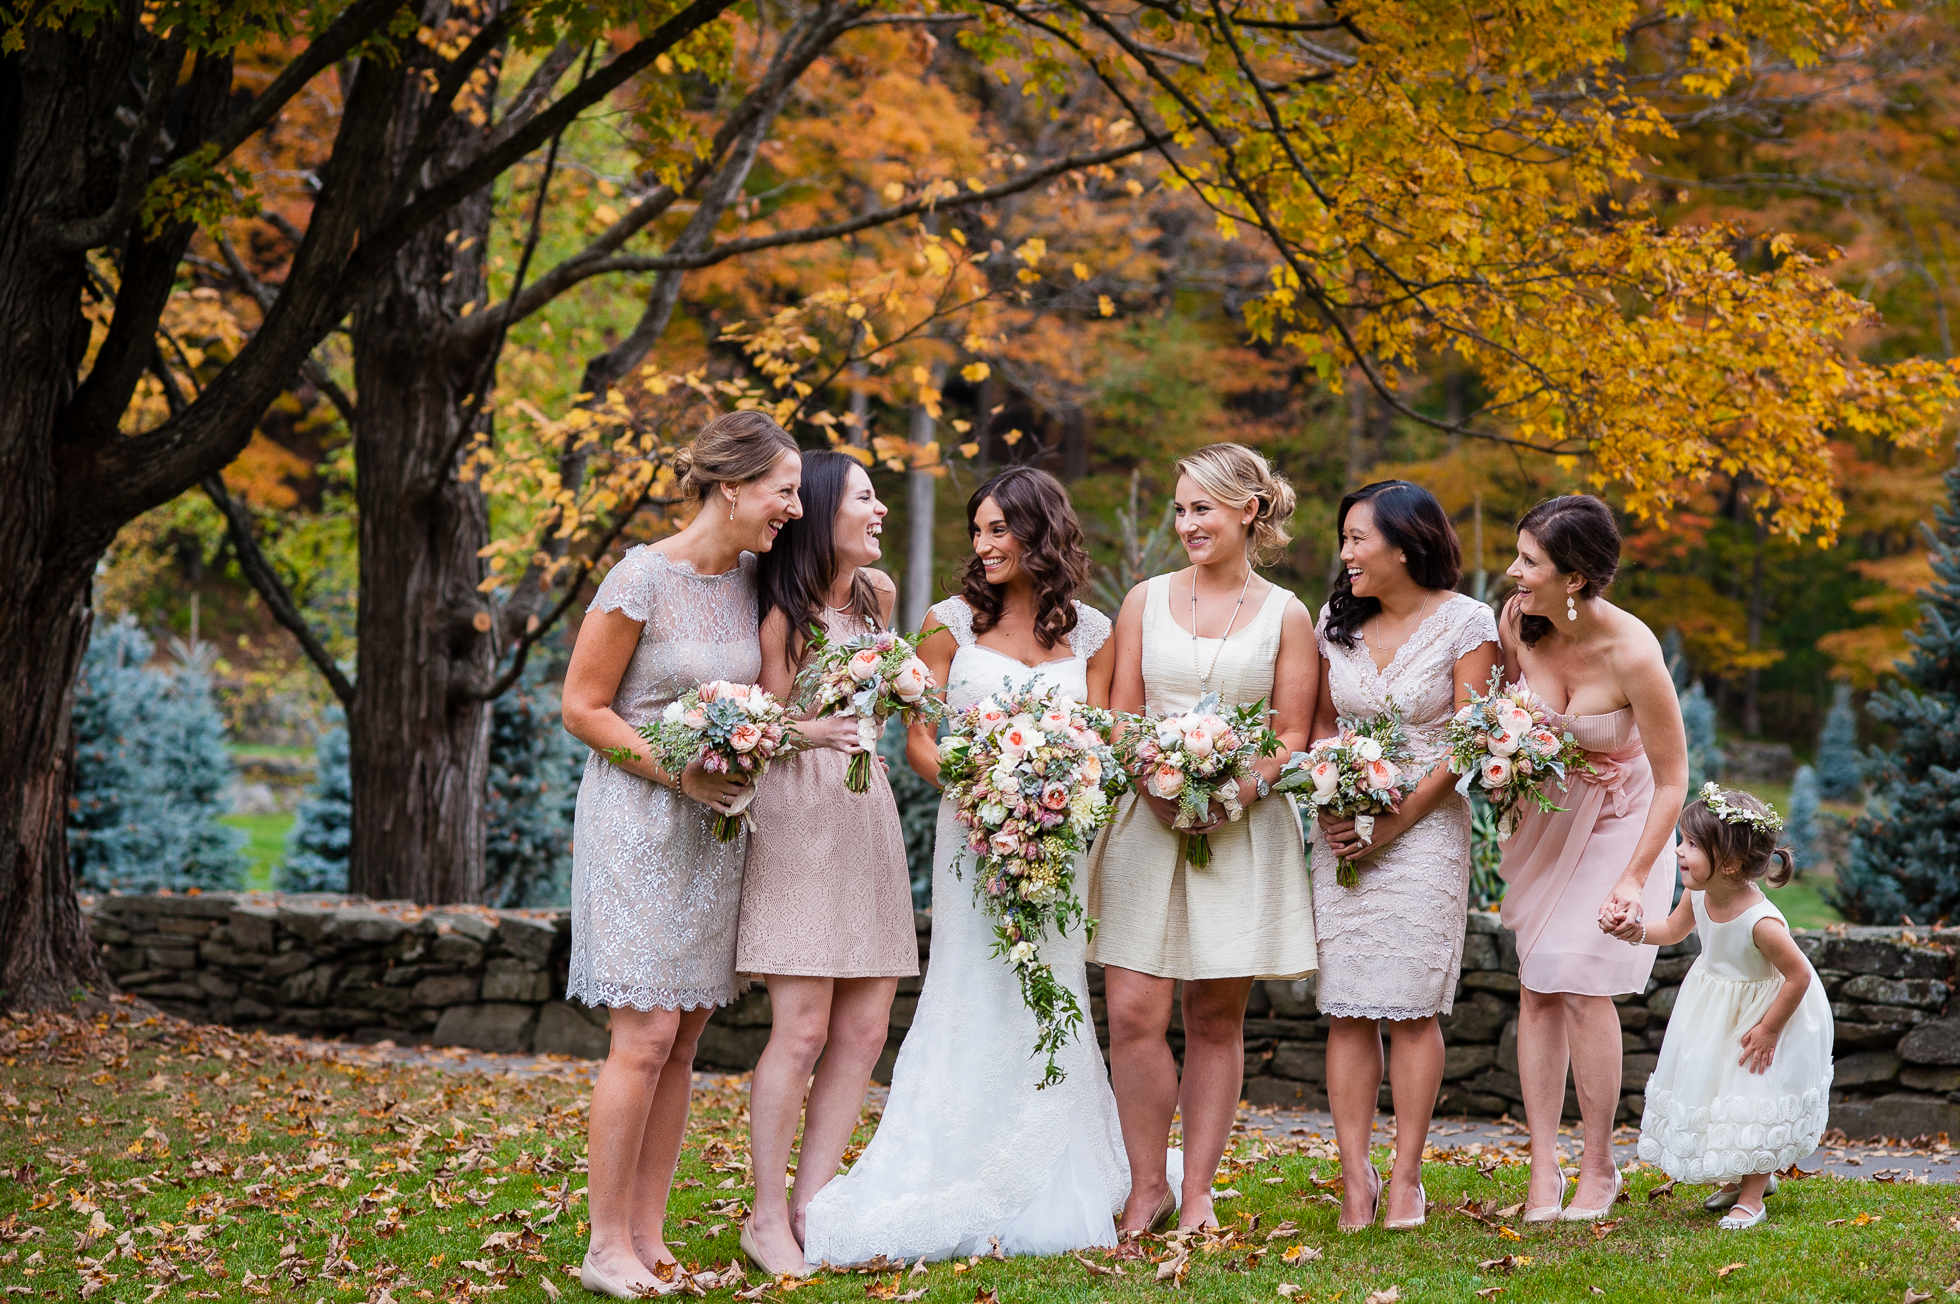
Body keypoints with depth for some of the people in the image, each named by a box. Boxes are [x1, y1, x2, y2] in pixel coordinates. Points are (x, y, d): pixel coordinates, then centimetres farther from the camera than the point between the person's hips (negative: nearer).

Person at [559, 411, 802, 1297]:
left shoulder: (751, 581, 6)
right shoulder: (643, 581, -13)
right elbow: (582, 707, -9)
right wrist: (677, 770, -17)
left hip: (714, 826, 7)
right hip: (637, 818, -7)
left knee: (683, 1037, 6)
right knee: (646, 1036, -10)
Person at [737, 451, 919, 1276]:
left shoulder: (878, 594, 11)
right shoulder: (782, 613, -9)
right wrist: (816, 731, -24)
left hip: (867, 808, 7)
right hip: (794, 814, -7)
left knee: (864, 1028, 2)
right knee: (802, 1028, -10)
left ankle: (811, 1205, 9)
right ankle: (767, 1220, -1)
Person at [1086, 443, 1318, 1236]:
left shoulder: (1285, 616, 7)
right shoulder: (1146, 602, 10)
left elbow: (1292, 735, 3)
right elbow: (1121, 718, 7)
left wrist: (1238, 792, -15)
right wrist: (1158, 787, -11)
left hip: (1243, 831, -1)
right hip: (1148, 822, 1)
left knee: (1216, 1019, 3)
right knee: (1134, 1014, -8)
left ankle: (1196, 1194, 10)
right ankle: (1147, 1187, 5)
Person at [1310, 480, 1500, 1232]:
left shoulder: (1464, 622, -5)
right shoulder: (1337, 619, 8)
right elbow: (1320, 723, 12)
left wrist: (1396, 822, -13)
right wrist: (1330, 807, -5)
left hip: (1425, 826, -4)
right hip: (1345, 829, 4)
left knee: (1412, 1009, -3)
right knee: (1346, 1010, -2)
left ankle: (1406, 1177, 5)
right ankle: (1356, 1178, 1)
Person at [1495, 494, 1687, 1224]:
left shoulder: (1633, 654, -29)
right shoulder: (1517, 623, -15)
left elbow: (1672, 781, -19)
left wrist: (1633, 879, -22)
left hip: (1622, 825, -4)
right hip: (1545, 819, 5)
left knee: (1582, 985, -11)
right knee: (1535, 986, -1)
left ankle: (1599, 1168, 6)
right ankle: (1543, 1170, 3)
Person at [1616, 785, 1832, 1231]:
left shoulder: (1761, 922, -36)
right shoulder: (1698, 896, -15)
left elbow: (1798, 976, -26)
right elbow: (1674, 930, 7)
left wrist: (1768, 1030, -20)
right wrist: (1638, 931, -13)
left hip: (1767, 1007, -7)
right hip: (1714, 1010, 8)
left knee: (1758, 1102, -1)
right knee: (1709, 1091, 15)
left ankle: (1751, 1197, 16)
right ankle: (1744, 1175, 38)